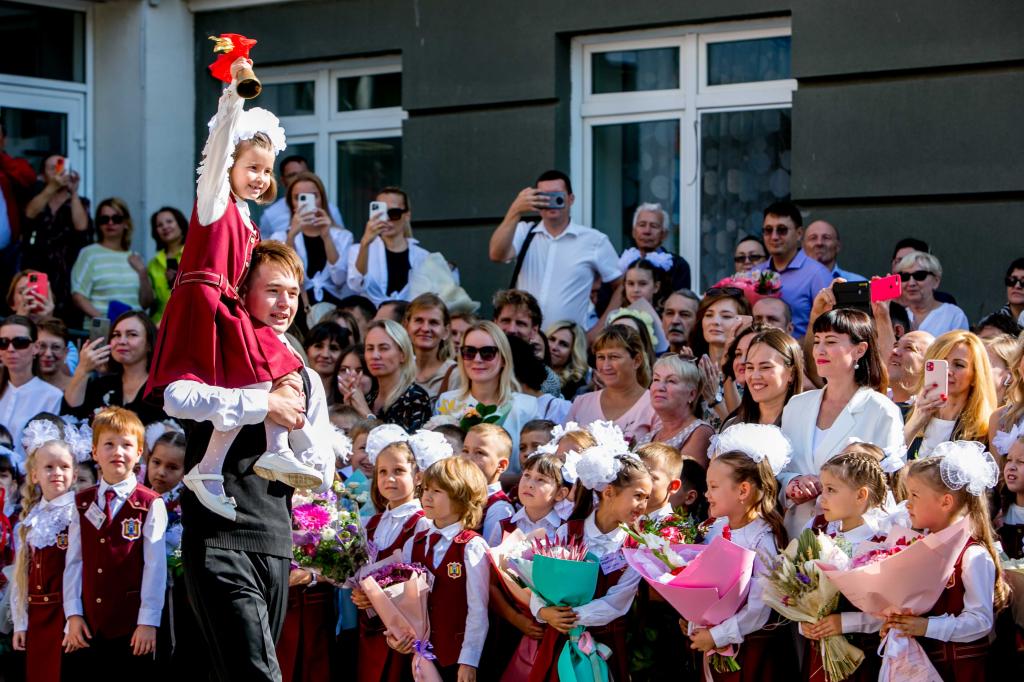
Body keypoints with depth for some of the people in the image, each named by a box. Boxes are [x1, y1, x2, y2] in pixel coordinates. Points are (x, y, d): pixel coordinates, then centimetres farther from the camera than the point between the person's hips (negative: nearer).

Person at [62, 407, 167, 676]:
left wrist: (148, 622, -11)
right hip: (87, 627, 3)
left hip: (132, 629, -3)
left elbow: (155, 565, -8)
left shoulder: (150, 504, -4)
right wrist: (73, 614, -2)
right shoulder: (82, 503, 9)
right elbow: (74, 561, 5)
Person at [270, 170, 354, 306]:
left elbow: (339, 279, -2)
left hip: (333, 304, 1)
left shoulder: (342, 236, 14)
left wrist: (326, 237, -9)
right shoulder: (280, 237, 13)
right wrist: (292, 235, -16)